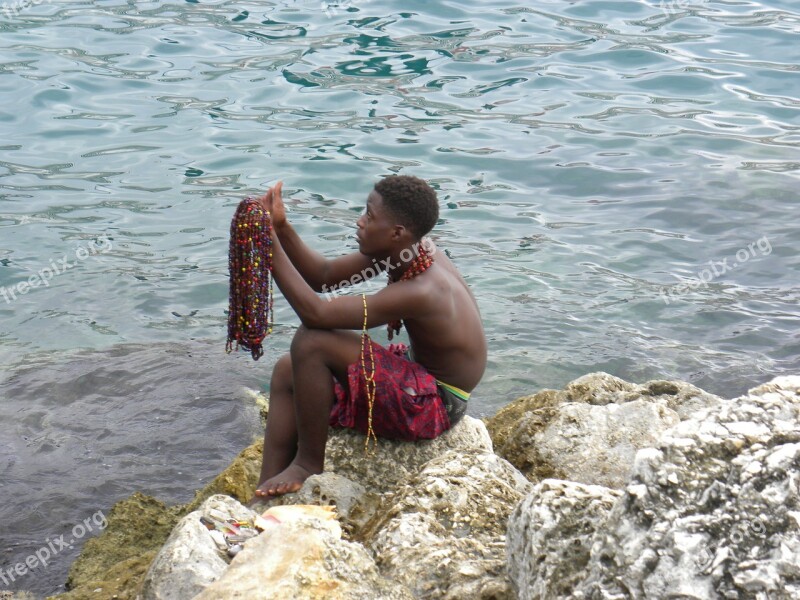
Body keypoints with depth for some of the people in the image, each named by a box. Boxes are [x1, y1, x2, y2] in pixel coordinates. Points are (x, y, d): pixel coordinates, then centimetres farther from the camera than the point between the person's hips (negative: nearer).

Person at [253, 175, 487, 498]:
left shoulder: (420, 292, -31)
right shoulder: (411, 250, -4)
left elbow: (315, 312, -34)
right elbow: (323, 275, 4)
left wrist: (269, 244, -29)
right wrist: (281, 229, -10)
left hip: (433, 408, -10)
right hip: (421, 377, 10)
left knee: (312, 343, -24)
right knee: (287, 371, 7)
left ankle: (308, 464, -6)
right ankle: (264, 495, 4)